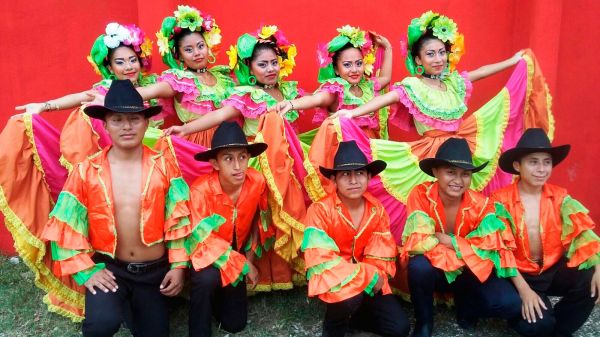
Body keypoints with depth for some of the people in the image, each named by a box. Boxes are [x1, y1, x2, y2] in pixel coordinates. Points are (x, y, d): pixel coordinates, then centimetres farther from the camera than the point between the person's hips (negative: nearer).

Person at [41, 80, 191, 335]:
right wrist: (87, 271, -12)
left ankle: (137, 307, 45)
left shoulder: (164, 167, -5)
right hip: (108, 267, -1)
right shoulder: (86, 171, -6)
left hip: (154, 270, 2)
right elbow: (65, 227, -5)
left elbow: (178, 220, -3)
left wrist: (178, 266, -5)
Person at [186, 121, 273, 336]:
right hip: (207, 253, -3)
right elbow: (204, 240, -28)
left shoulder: (257, 182, -20)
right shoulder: (200, 190, -32)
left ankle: (219, 294, 38)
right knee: (207, 278, -39)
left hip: (237, 252, 4)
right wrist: (243, 265, -25)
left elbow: (260, 220, -1)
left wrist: (250, 257, 0)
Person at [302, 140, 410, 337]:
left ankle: (349, 313, 15)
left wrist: (372, 277, -25)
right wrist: (368, 276, -26)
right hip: (332, 279, -4)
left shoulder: (377, 210, -5)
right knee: (349, 296, -37)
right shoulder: (320, 210, -20)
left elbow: (381, 259, -3)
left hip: (368, 281, 4)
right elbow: (322, 261, -25)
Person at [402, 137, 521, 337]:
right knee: (419, 266, -37)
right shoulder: (421, 195, -20)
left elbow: (494, 248, -15)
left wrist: (448, 241, -23)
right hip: (434, 269, -2)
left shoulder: (480, 204, -12)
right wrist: (467, 248, -25)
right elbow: (418, 243, -27)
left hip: (468, 272, 2)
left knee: (509, 303, -22)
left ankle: (465, 307, 12)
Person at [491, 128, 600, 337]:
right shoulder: (501, 201, -11)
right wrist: (524, 289, -22)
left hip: (554, 269, 4)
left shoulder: (559, 197, 1)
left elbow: (582, 232, -8)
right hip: (520, 274, -3)